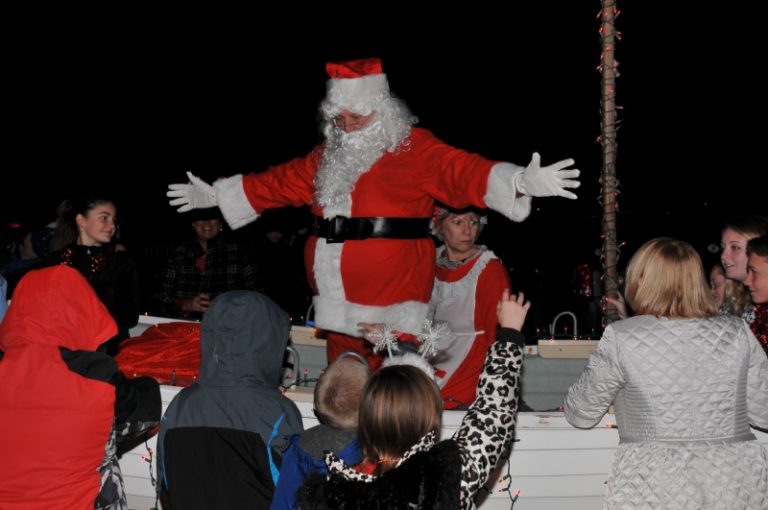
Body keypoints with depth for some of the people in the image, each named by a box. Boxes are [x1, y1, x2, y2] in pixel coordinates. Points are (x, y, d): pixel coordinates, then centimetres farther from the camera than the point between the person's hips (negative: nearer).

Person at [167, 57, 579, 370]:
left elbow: (463, 172, -19)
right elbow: (279, 182, 27)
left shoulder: (414, 149, -5)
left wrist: (520, 181, -37)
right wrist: (213, 195, 34)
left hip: (391, 309, -7)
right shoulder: (329, 154, 17)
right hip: (339, 308, 7)